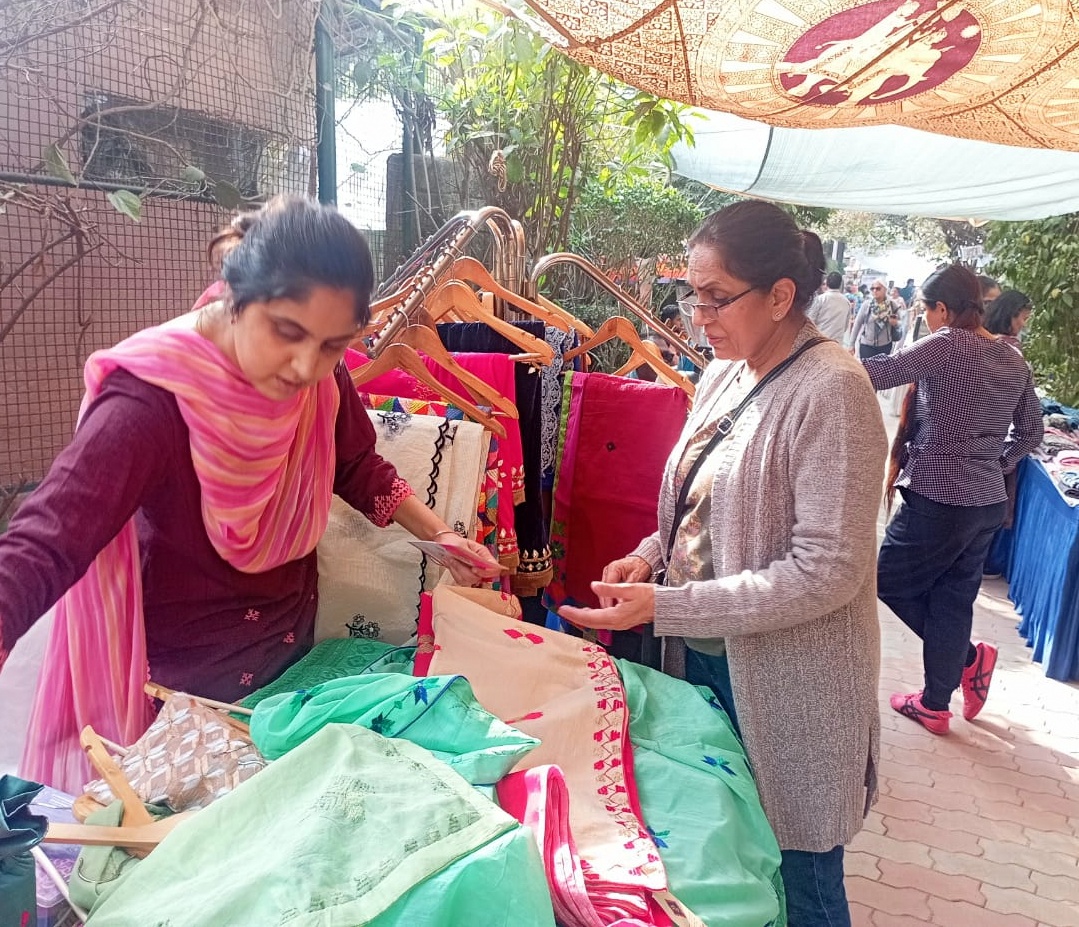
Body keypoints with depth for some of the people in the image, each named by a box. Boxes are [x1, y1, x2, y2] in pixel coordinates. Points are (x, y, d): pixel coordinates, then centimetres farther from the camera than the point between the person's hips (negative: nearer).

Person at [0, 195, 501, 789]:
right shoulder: (150, 399, -32)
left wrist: (436, 534, -2)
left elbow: (355, 467, 4)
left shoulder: (320, 377, -14)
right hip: (191, 681, -5)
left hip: (294, 648, 6)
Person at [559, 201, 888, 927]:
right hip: (705, 655, 7)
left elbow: (830, 568, -23)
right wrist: (652, 555, -4)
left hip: (786, 688, -7)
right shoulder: (725, 374, 4)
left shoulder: (830, 390, -20)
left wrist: (666, 607, -24)